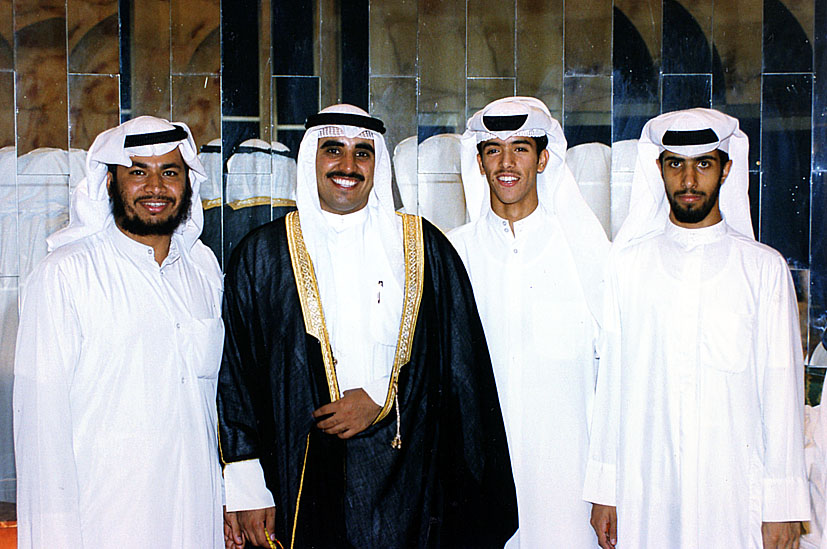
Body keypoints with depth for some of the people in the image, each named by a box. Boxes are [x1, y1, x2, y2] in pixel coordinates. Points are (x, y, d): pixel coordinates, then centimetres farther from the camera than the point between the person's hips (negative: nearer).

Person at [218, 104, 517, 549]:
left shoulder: (423, 247, 6)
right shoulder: (262, 254, 4)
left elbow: (461, 361, 4)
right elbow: (235, 376, 2)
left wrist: (380, 397, -8)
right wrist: (245, 491, -3)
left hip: (404, 478, 1)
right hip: (306, 479, 0)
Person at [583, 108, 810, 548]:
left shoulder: (765, 268, 2)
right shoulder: (628, 263, 5)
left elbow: (781, 386, 0)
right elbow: (611, 379, 5)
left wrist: (782, 507, -3)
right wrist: (603, 491, 3)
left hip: (736, 495, -1)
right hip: (644, 491, 1)